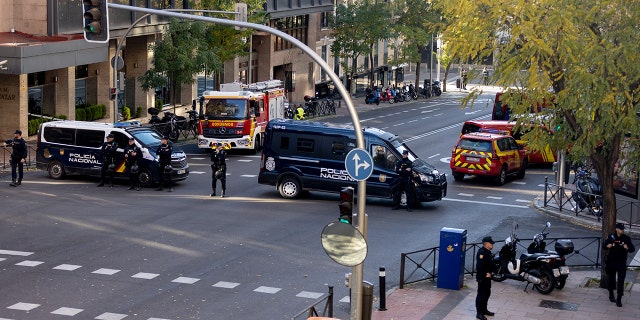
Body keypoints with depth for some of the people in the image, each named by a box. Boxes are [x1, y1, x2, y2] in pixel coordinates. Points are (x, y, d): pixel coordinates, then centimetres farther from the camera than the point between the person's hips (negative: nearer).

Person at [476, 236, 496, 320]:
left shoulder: (488, 252, 10)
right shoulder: (481, 253, -22)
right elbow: (479, 266, -27)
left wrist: (491, 271, 4)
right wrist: (485, 274, -21)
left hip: (488, 276, 10)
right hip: (482, 278, -10)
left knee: (487, 293, 20)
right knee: (481, 294, -4)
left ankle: (484, 310, 35)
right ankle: (479, 313, 2)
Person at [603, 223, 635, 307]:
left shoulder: (626, 238, -3)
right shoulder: (611, 237, -3)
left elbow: (633, 249, -4)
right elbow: (604, 245, 0)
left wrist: (628, 248, -26)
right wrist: (607, 246, -24)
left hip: (622, 262, -1)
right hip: (612, 261, 1)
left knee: (621, 281, -7)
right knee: (611, 279, 15)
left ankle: (619, 299, -5)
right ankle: (611, 295, 34)